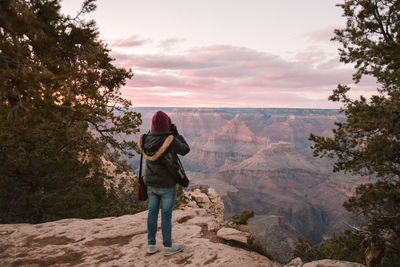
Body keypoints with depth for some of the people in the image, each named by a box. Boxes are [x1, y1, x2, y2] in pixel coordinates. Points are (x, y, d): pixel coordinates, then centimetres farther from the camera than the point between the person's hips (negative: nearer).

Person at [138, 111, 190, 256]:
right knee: (166, 214, 6)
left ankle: (151, 245, 26)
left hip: (151, 184, 5)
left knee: (152, 212, 15)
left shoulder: (146, 139, -8)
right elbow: (185, 150, -5)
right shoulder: (171, 140, -21)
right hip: (167, 184, -5)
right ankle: (168, 246, 20)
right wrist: (176, 134, 0)